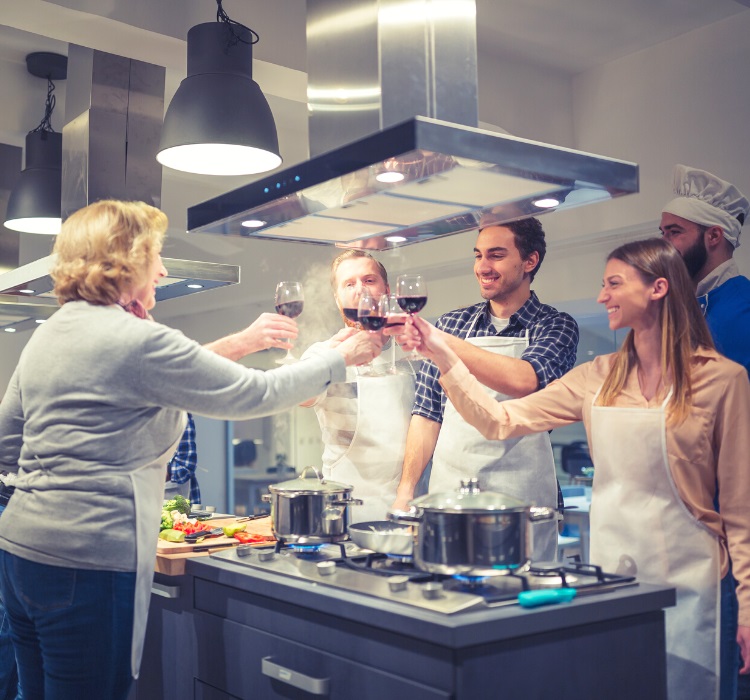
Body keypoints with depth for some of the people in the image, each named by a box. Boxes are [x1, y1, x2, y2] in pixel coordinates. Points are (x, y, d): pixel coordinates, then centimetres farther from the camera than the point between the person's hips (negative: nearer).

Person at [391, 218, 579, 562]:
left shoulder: (556, 326, -1)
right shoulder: (451, 324, 9)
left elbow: (524, 381, -22)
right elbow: (427, 413, 10)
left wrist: (436, 339, -25)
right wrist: (406, 487, 0)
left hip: (519, 503, -3)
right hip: (445, 494, 3)